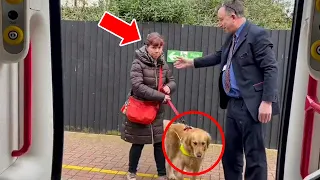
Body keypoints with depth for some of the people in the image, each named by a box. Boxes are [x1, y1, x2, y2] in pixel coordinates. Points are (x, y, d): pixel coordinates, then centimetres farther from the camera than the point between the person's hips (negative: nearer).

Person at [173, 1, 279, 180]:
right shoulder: (232, 37, 13)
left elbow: (271, 69, -17)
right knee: (230, 151, 18)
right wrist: (191, 62, 28)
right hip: (233, 103, 9)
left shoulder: (257, 34, -13)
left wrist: (267, 102, -22)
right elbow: (219, 56, 28)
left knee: (254, 154, 0)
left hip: (250, 105, -9)